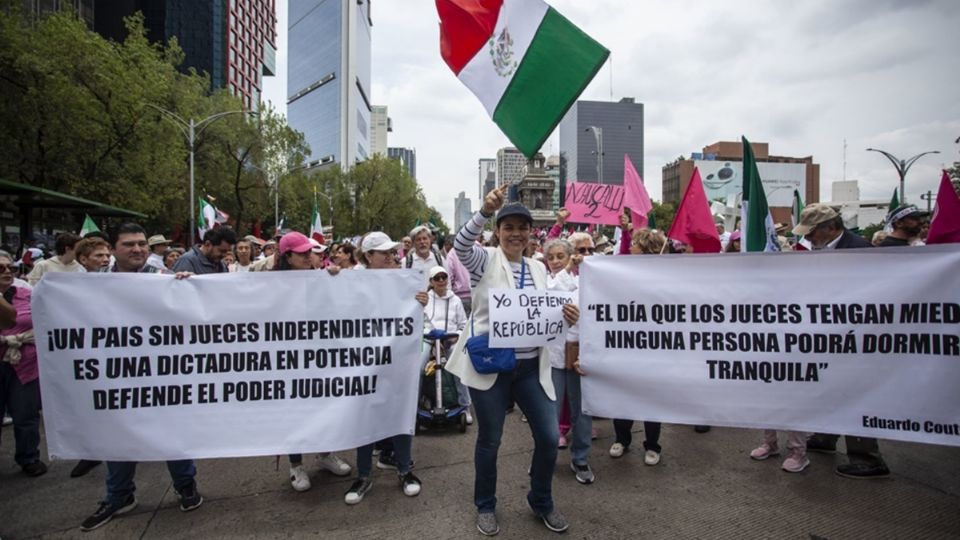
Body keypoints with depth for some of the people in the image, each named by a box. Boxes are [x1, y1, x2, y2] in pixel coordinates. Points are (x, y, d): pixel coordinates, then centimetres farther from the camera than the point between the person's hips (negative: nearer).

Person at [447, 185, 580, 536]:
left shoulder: (538, 269, 9)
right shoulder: (486, 260, -4)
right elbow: (461, 245, -25)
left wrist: (567, 318, -8)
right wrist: (485, 210, -41)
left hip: (530, 366, 4)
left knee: (549, 436, 7)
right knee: (489, 439, 10)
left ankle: (541, 502, 33)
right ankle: (485, 506, 34)